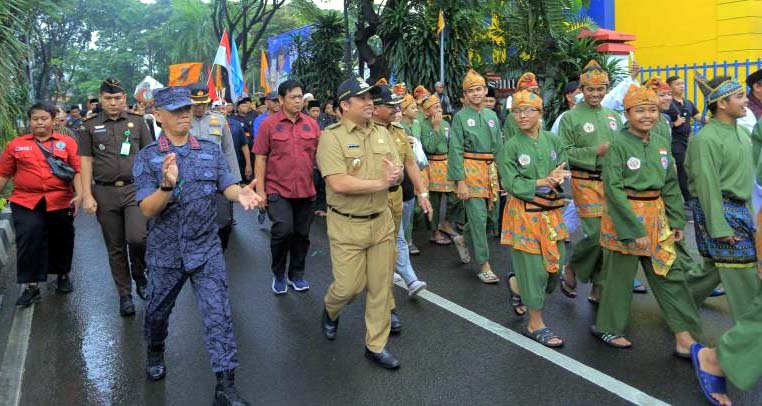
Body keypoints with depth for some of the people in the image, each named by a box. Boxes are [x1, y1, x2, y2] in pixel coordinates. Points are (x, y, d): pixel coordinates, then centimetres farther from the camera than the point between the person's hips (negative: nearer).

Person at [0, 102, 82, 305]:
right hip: (26, 202, 0)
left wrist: (79, 194, -14)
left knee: (61, 240, 12)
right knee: (28, 239, -9)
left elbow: (77, 170, -3)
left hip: (60, 201, 0)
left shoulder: (67, 142, 3)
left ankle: (63, 275, 33)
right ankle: (30, 286, -1)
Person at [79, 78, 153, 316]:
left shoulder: (137, 122, 7)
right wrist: (87, 195, -2)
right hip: (105, 193, 1)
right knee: (115, 248, 7)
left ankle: (139, 275, 11)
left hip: (135, 189, -1)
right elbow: (86, 162, 6)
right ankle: (124, 294, 20)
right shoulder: (90, 127, 8)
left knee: (137, 237, -19)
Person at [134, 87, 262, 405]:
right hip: (165, 252, 0)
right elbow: (147, 210, -15)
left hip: (206, 250, 1)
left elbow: (227, 186, -7)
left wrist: (241, 194, -31)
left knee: (218, 314, -4)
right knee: (158, 310, 20)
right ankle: (155, 353, 51)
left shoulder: (211, 150, 1)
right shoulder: (147, 158, -7)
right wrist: (167, 185, -35)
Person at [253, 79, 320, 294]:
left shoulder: (311, 124, 5)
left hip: (305, 189, 4)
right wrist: (260, 189, -7)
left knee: (302, 234, 11)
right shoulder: (269, 124, -4)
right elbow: (260, 158, -3)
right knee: (283, 230, -15)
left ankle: (296, 274, 31)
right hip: (278, 190, -4)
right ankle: (278, 274, 9)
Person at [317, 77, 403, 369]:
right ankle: (330, 309, 39)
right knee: (349, 286, 2)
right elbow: (339, 183, -23)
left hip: (381, 221, 5)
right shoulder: (331, 137, -12)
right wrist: (380, 183, -17)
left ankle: (376, 346, 25)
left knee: (380, 287, 9)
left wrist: (395, 175, -17)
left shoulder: (382, 133, 7)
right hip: (347, 226, -5)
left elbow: (398, 172, 9)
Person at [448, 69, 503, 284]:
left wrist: (501, 174, 12)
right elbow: (456, 150, -8)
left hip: (490, 169, 6)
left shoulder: (492, 116, 13)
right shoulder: (460, 117, -3)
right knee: (478, 217, -6)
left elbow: (498, 147, 17)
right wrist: (460, 181, -15)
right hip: (470, 169, -6)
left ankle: (464, 237, 40)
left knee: (489, 212, 12)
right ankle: (484, 265, 2)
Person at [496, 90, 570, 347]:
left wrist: (556, 179, -18)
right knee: (533, 266, 0)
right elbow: (512, 184, -12)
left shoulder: (553, 141, 5)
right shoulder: (510, 147, -7)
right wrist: (543, 182, -17)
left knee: (555, 264, 9)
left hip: (552, 211, 5)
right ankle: (535, 324, 15)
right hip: (524, 213, -5)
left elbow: (563, 172, 5)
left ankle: (516, 286, 38)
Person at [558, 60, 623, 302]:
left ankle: (599, 288, 19)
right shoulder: (570, 117, -3)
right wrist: (595, 151, -18)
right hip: (585, 183, -5)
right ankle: (571, 270, 16)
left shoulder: (613, 116, 13)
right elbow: (564, 152, -8)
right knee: (595, 232, -13)